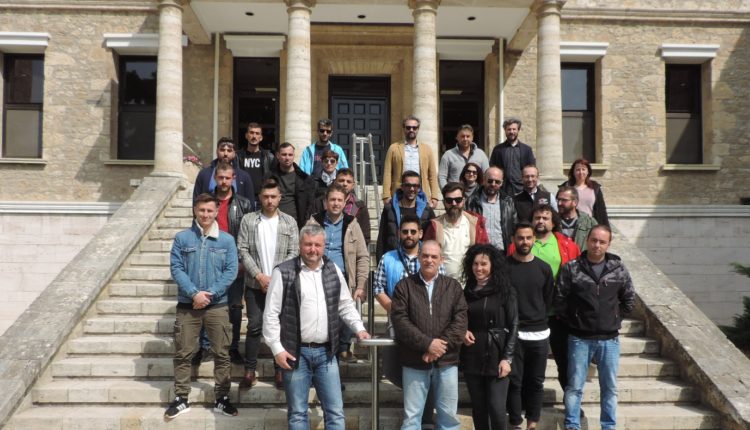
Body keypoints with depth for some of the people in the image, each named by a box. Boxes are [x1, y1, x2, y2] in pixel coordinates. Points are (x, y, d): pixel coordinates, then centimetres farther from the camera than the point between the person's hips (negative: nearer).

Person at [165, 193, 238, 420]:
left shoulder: (227, 240, 1)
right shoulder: (182, 238, 0)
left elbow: (231, 271, -3)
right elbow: (176, 268, -5)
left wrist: (210, 293, -14)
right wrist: (194, 293, -16)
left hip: (217, 305, 0)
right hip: (187, 305, 0)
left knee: (221, 354, 4)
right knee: (182, 353, 6)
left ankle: (222, 398, 16)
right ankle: (181, 399, 18)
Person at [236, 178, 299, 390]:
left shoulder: (289, 222, 4)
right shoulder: (248, 220, 4)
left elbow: (294, 253, 0)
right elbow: (243, 250, -1)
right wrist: (259, 275, -11)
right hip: (255, 284, 0)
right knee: (254, 327, 1)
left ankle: (280, 371, 14)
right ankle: (250, 371, 11)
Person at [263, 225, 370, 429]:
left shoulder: (333, 271, 7)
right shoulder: (284, 272, -7)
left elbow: (346, 305, 15)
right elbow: (271, 314, -6)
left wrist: (359, 328, 1)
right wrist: (277, 349, -10)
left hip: (326, 352, 4)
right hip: (296, 353, -3)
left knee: (335, 411, 7)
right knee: (297, 413, 8)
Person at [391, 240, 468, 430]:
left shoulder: (453, 286, 7)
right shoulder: (404, 286, 2)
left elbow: (460, 320, -2)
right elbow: (399, 320, -8)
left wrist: (442, 345, -14)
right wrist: (427, 344, -16)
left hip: (447, 361, 1)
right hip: (415, 362, -1)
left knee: (448, 414, 10)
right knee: (412, 415, 7)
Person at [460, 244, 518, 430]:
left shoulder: (505, 291, -4)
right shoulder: (467, 291, 9)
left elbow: (513, 326, -5)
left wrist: (507, 358, -12)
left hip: (496, 357, -4)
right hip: (472, 358, 4)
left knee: (496, 408, -5)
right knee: (478, 408, 10)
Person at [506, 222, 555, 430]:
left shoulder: (543, 268, 5)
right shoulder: (504, 266, -4)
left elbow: (549, 299, 13)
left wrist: (541, 318, 9)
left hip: (539, 334, 3)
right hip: (513, 333, -3)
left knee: (536, 381, 10)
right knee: (514, 381, 1)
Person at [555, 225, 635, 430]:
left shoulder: (618, 268, 0)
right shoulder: (571, 268, -7)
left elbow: (629, 299, 11)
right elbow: (560, 300, -3)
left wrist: (615, 318, 6)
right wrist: (573, 321, 0)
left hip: (609, 340, 2)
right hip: (579, 339, -2)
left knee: (610, 387, 13)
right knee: (574, 386, 5)